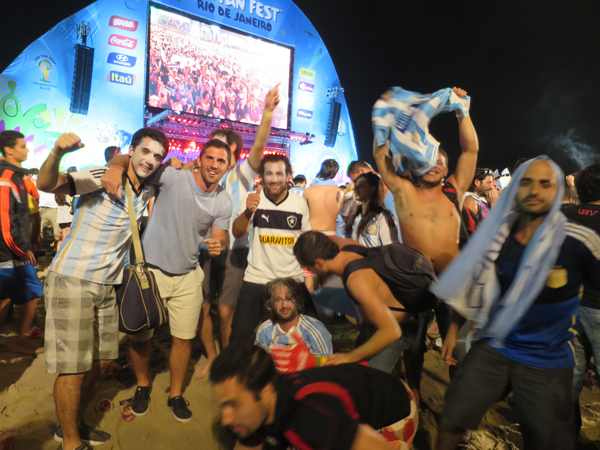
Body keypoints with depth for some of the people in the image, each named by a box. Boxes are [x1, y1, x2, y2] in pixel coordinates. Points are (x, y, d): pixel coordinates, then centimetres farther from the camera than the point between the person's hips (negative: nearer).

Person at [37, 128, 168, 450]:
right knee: (74, 368, 1)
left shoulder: (147, 193, 7)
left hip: (107, 286, 7)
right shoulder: (101, 177, -14)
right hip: (72, 281, -7)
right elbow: (46, 185, -26)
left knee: (100, 362, 16)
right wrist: (57, 153, -47)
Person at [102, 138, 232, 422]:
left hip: (188, 275, 3)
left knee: (184, 337, 9)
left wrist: (218, 245, -21)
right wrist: (116, 167, -37)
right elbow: (129, 159, -14)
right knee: (141, 335, 10)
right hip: (151, 269, -3)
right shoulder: (173, 178, -14)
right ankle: (142, 386, 40)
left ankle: (176, 395, 32)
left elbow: (220, 238, 3)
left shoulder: (224, 203, 0)